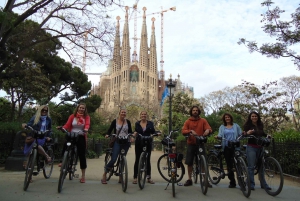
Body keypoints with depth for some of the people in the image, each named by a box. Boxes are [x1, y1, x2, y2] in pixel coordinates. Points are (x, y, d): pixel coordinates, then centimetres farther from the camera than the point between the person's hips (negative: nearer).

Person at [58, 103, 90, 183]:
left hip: (81, 137, -1)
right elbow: (67, 125, -5)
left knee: (82, 155, 0)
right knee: (65, 149, -11)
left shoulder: (86, 117, 3)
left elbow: (87, 124, -15)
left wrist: (86, 129, -37)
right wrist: (62, 127, -25)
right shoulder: (72, 116, 6)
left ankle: (83, 176, 11)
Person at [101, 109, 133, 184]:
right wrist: (107, 135, -18)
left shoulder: (128, 122, 6)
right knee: (113, 159, -14)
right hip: (117, 142, -2)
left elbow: (130, 132, 9)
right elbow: (110, 130, 2)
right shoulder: (115, 121, 1)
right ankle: (104, 175, 3)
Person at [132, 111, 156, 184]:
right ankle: (135, 177, 13)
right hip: (139, 144, 0)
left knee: (148, 160, 6)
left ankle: (149, 178, 17)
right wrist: (135, 133, -29)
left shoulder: (150, 123, 3)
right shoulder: (137, 123, 5)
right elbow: (136, 131, -7)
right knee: (137, 160, 3)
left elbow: (153, 132, -6)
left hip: (147, 144, 0)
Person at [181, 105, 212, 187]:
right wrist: (191, 131, -28)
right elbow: (183, 131, -8)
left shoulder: (203, 121, 4)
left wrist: (208, 130, -30)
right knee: (189, 163, 5)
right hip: (191, 144, 1)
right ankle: (189, 179, 19)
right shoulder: (188, 121, 3)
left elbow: (209, 129, -6)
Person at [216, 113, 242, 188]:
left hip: (234, 147, -1)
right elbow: (220, 135, 4)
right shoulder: (222, 127, 15)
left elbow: (240, 134, 8)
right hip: (226, 147, 2)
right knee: (229, 164, 2)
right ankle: (232, 181, 12)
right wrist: (217, 136, -18)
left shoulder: (236, 126, 14)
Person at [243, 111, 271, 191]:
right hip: (251, 147, -5)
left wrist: (267, 135, 5)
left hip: (260, 147, 5)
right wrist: (247, 133, -30)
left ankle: (263, 184, 23)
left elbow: (262, 134, 24)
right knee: (251, 166, -5)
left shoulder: (260, 125, 13)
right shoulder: (247, 125, -2)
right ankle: (251, 184, 2)